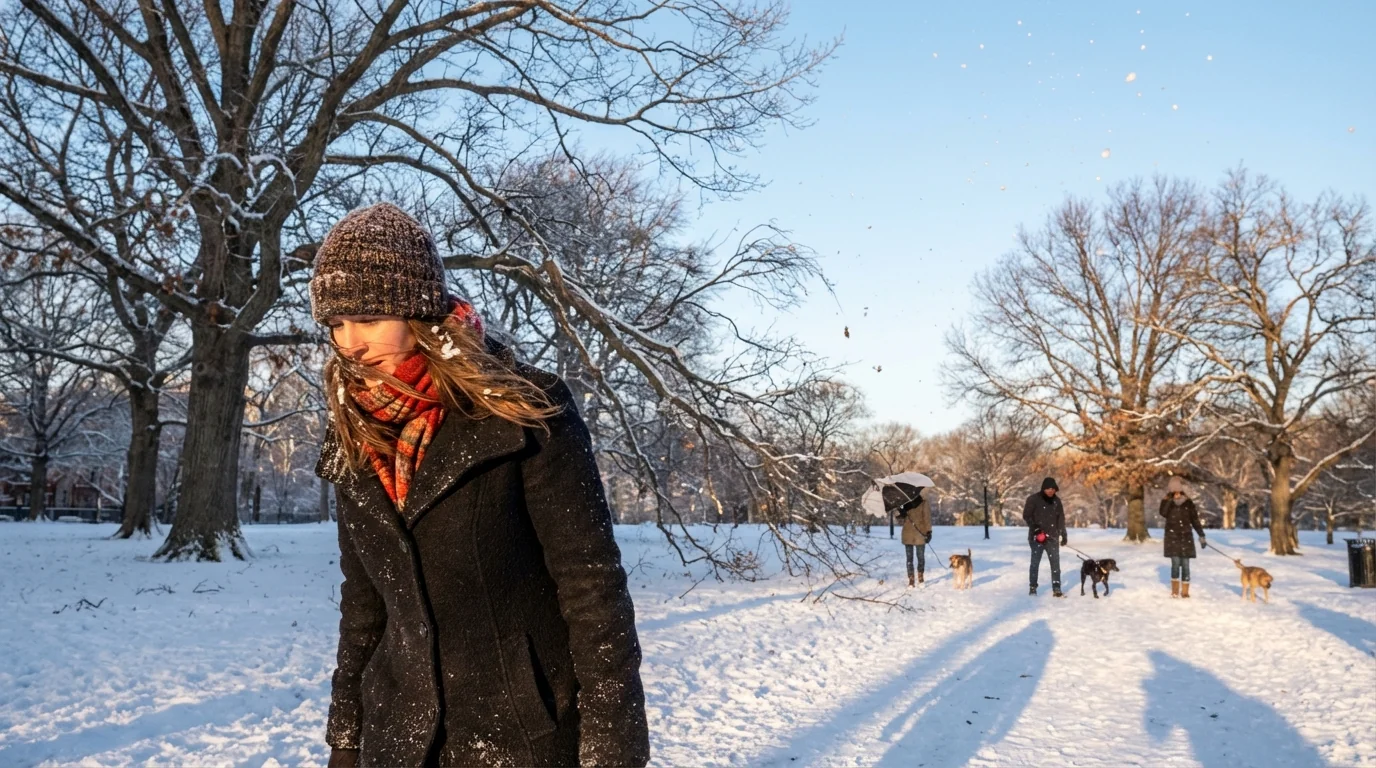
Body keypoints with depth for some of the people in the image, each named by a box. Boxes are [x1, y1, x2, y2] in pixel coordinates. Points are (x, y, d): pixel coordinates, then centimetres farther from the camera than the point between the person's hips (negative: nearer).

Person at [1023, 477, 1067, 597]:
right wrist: (1035, 528, -18)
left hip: (1052, 537, 3)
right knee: (1035, 562, 4)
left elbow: (1061, 519, 13)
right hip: (1037, 537, -3)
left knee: (1055, 563, -3)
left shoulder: (1056, 501, 9)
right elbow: (1026, 516, -7)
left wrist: (1063, 535, 8)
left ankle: (1056, 589, -3)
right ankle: (1033, 587, 13)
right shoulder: (1033, 499, -5)